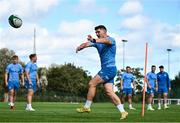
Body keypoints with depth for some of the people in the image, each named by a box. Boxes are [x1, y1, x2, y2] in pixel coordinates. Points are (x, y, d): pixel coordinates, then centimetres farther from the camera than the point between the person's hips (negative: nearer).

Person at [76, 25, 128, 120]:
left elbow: (106, 41, -32)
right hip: (105, 69, 8)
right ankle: (123, 112, -4)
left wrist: (94, 40, -51)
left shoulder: (111, 39, -7)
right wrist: (80, 47, -22)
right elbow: (87, 44, 3)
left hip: (110, 68, -8)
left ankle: (86, 107, -1)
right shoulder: (98, 42, 17)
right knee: (109, 92, -2)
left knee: (92, 84, -10)